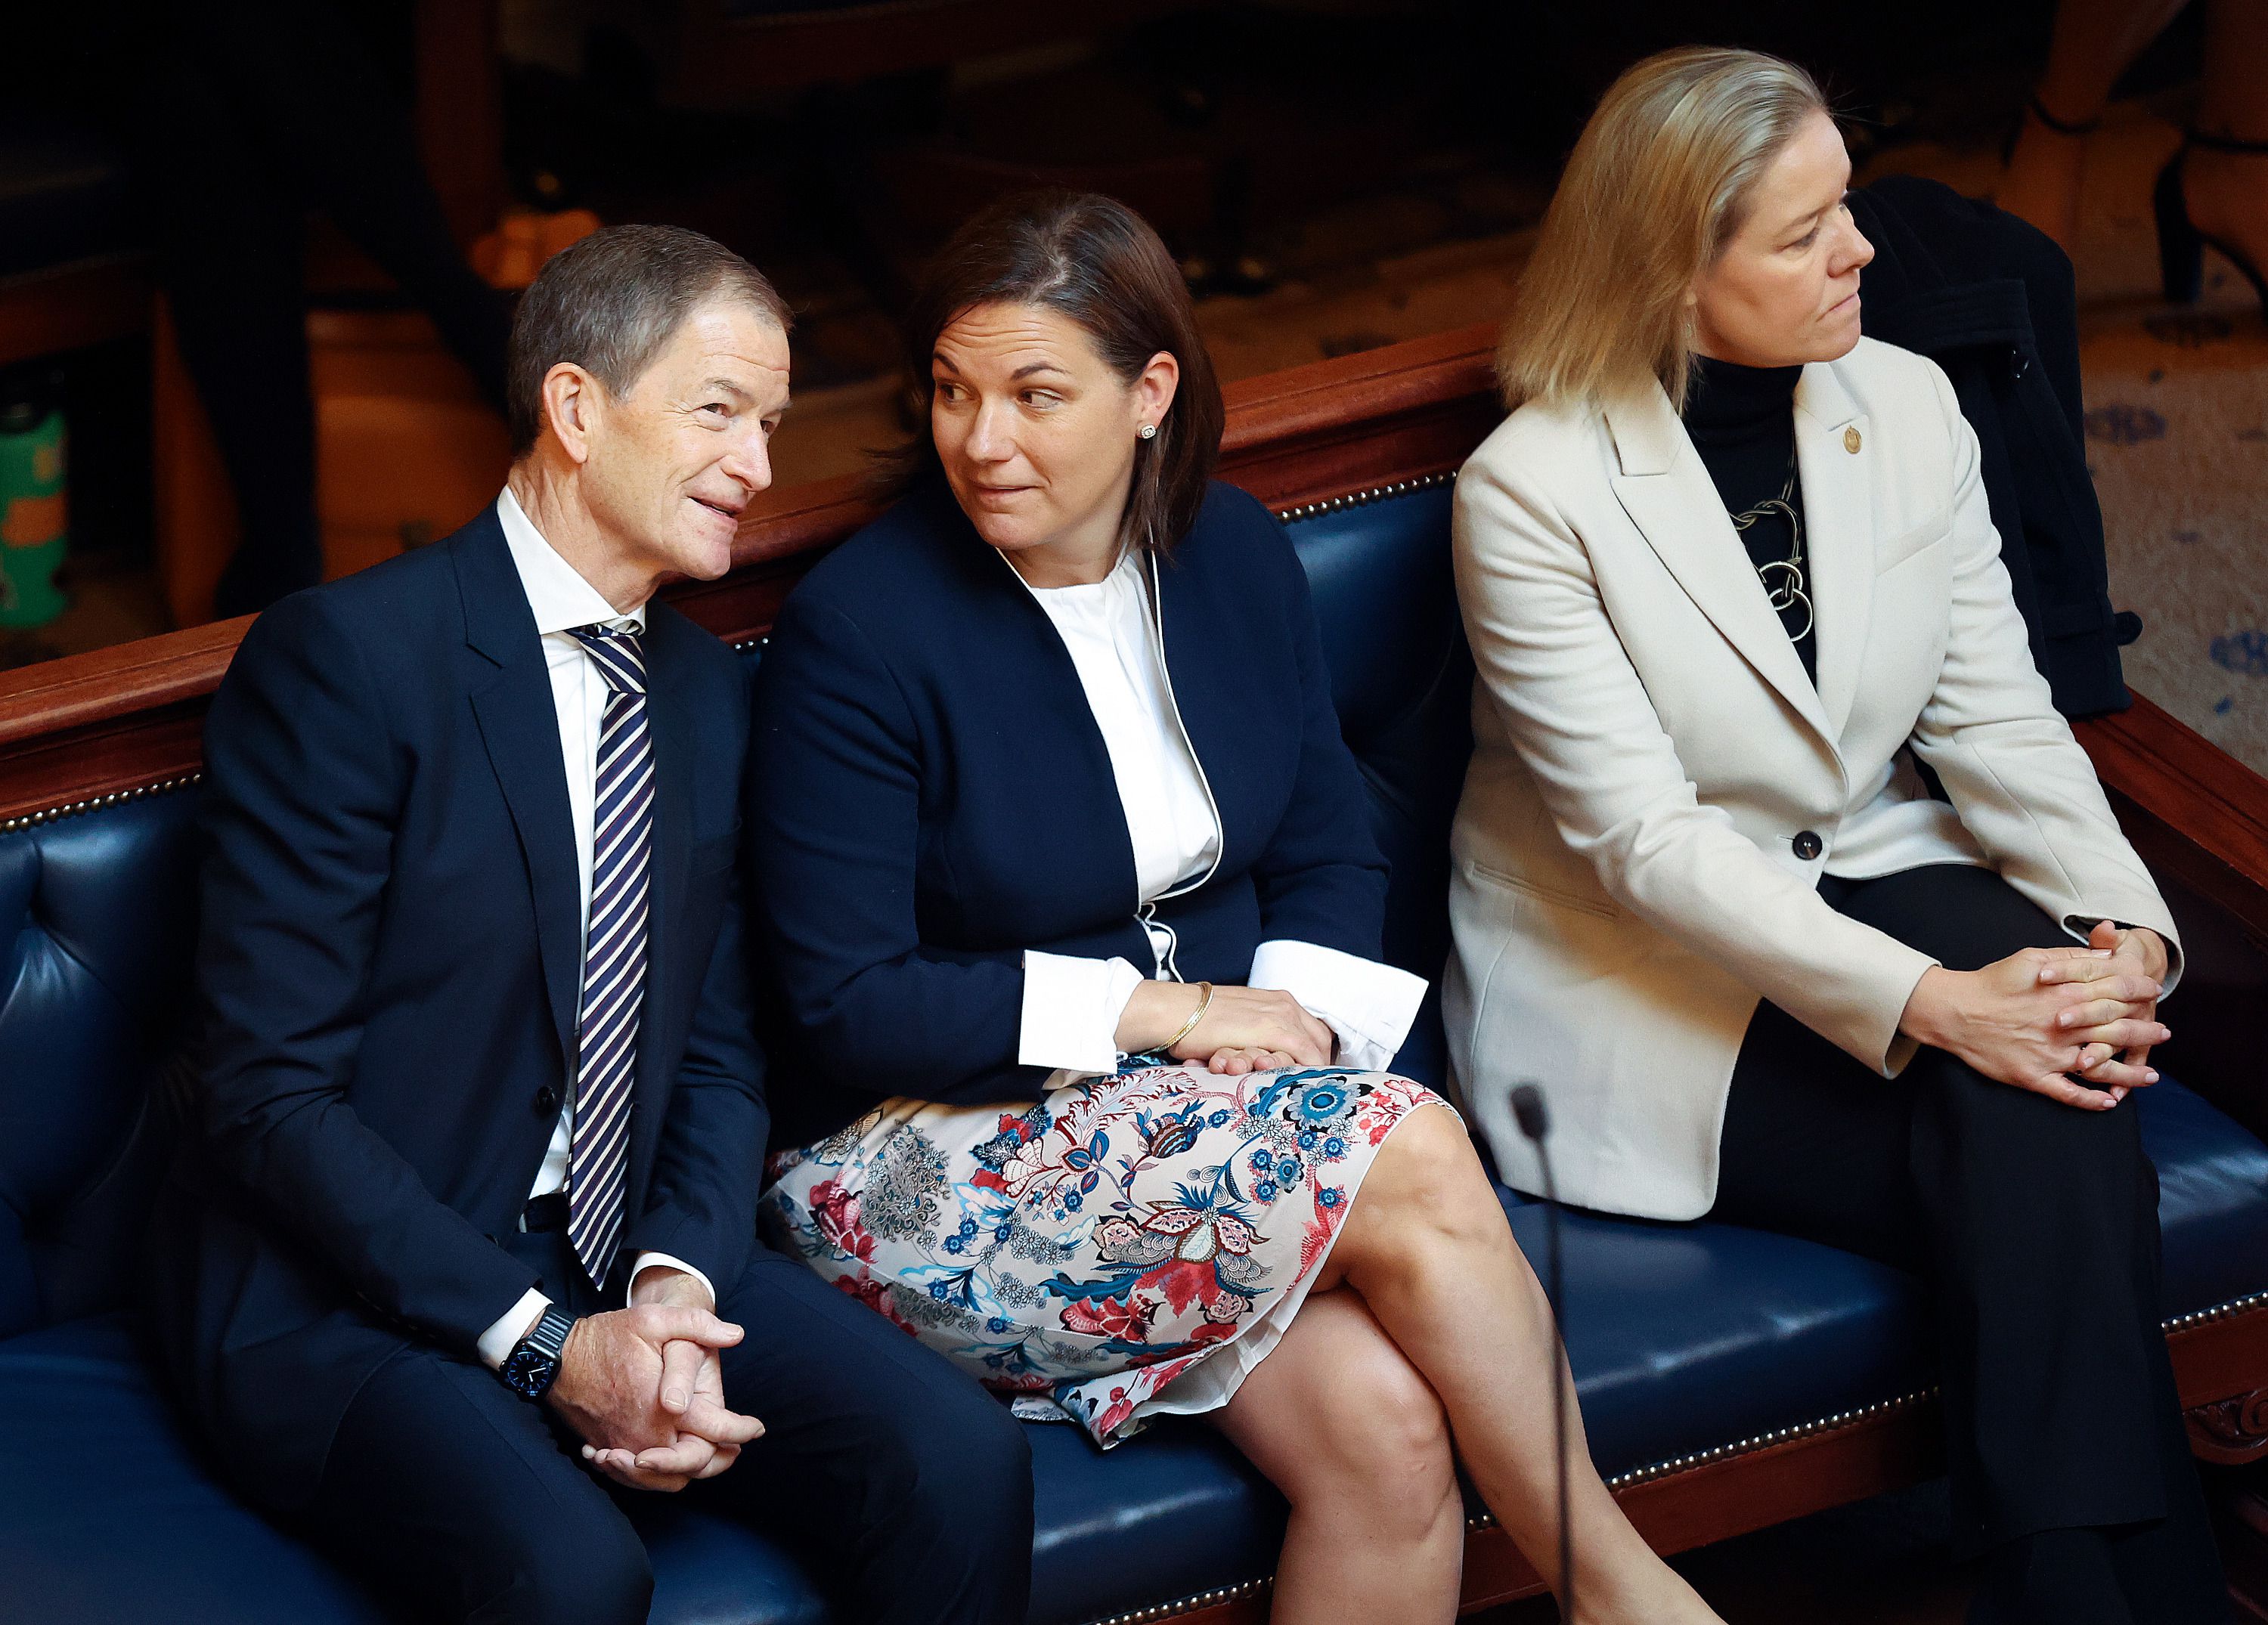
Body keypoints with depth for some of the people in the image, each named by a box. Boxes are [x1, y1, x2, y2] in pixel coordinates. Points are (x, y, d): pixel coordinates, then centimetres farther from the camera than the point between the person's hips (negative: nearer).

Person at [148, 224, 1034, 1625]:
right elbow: (273, 1098, -15)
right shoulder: (346, 658, -13)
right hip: (353, 1292, -6)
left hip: (625, 1259, 6)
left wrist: (678, 1284, -9)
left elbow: (719, 1054, 13)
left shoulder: (708, 692, 11)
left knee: (961, 1460, -17)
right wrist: (544, 1346, -20)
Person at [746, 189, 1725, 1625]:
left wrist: (1298, 1010, -10)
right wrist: (1156, 1008, -15)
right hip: (955, 1155, -5)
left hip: (1215, 1106, 5)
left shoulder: (1236, 554, 5)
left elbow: (1333, 857, 12)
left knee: (1388, 1427, -26)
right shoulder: (856, 631, -12)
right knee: (1413, 1155, -26)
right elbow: (847, 1009, -13)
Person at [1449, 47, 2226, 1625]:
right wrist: (1924, 1004, -29)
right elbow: (1641, 838, -20)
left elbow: (1998, 718, 2)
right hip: (1645, 979, -5)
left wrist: (2124, 923, -17)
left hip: (1872, 886, 5)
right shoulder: (1534, 489, -15)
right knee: (2036, 1161, -25)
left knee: (2055, 1116, -28)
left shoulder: (1906, 405, 2)